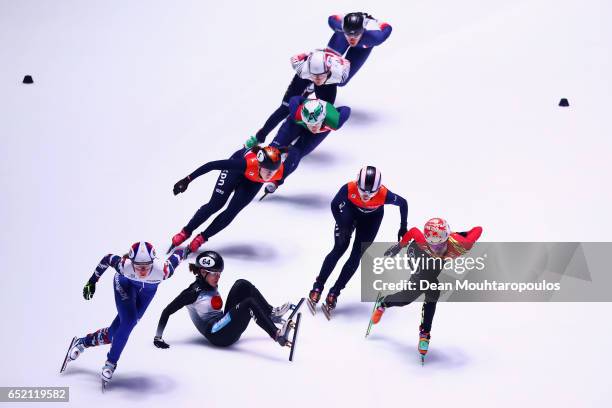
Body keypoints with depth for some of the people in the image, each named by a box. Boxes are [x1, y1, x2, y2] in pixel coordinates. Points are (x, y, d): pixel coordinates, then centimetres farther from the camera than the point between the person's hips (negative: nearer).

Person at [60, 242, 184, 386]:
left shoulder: (163, 270, -44)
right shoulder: (124, 265, -41)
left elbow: (179, 252, -25)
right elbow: (107, 259, -19)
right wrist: (92, 282, -8)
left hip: (148, 290, 2)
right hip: (125, 284, -1)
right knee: (129, 321, -22)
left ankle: (83, 342, 25)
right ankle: (111, 363, -2)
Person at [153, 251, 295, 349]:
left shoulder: (212, 287, 12)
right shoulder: (193, 292, -11)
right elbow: (167, 311, -11)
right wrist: (158, 337, -13)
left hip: (224, 325, 8)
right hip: (217, 335, -8)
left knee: (243, 284, 0)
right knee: (249, 303, -25)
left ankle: (272, 314, -1)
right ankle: (277, 335, -27)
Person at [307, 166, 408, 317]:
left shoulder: (384, 194, -40)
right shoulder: (349, 189, -39)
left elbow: (403, 203, -20)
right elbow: (334, 205, -18)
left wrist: (403, 227, -13)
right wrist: (342, 226, -26)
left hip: (372, 217, 0)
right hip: (351, 210, 0)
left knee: (356, 256, -4)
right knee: (339, 249, -9)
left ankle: (334, 293, 8)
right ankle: (318, 286, 3)